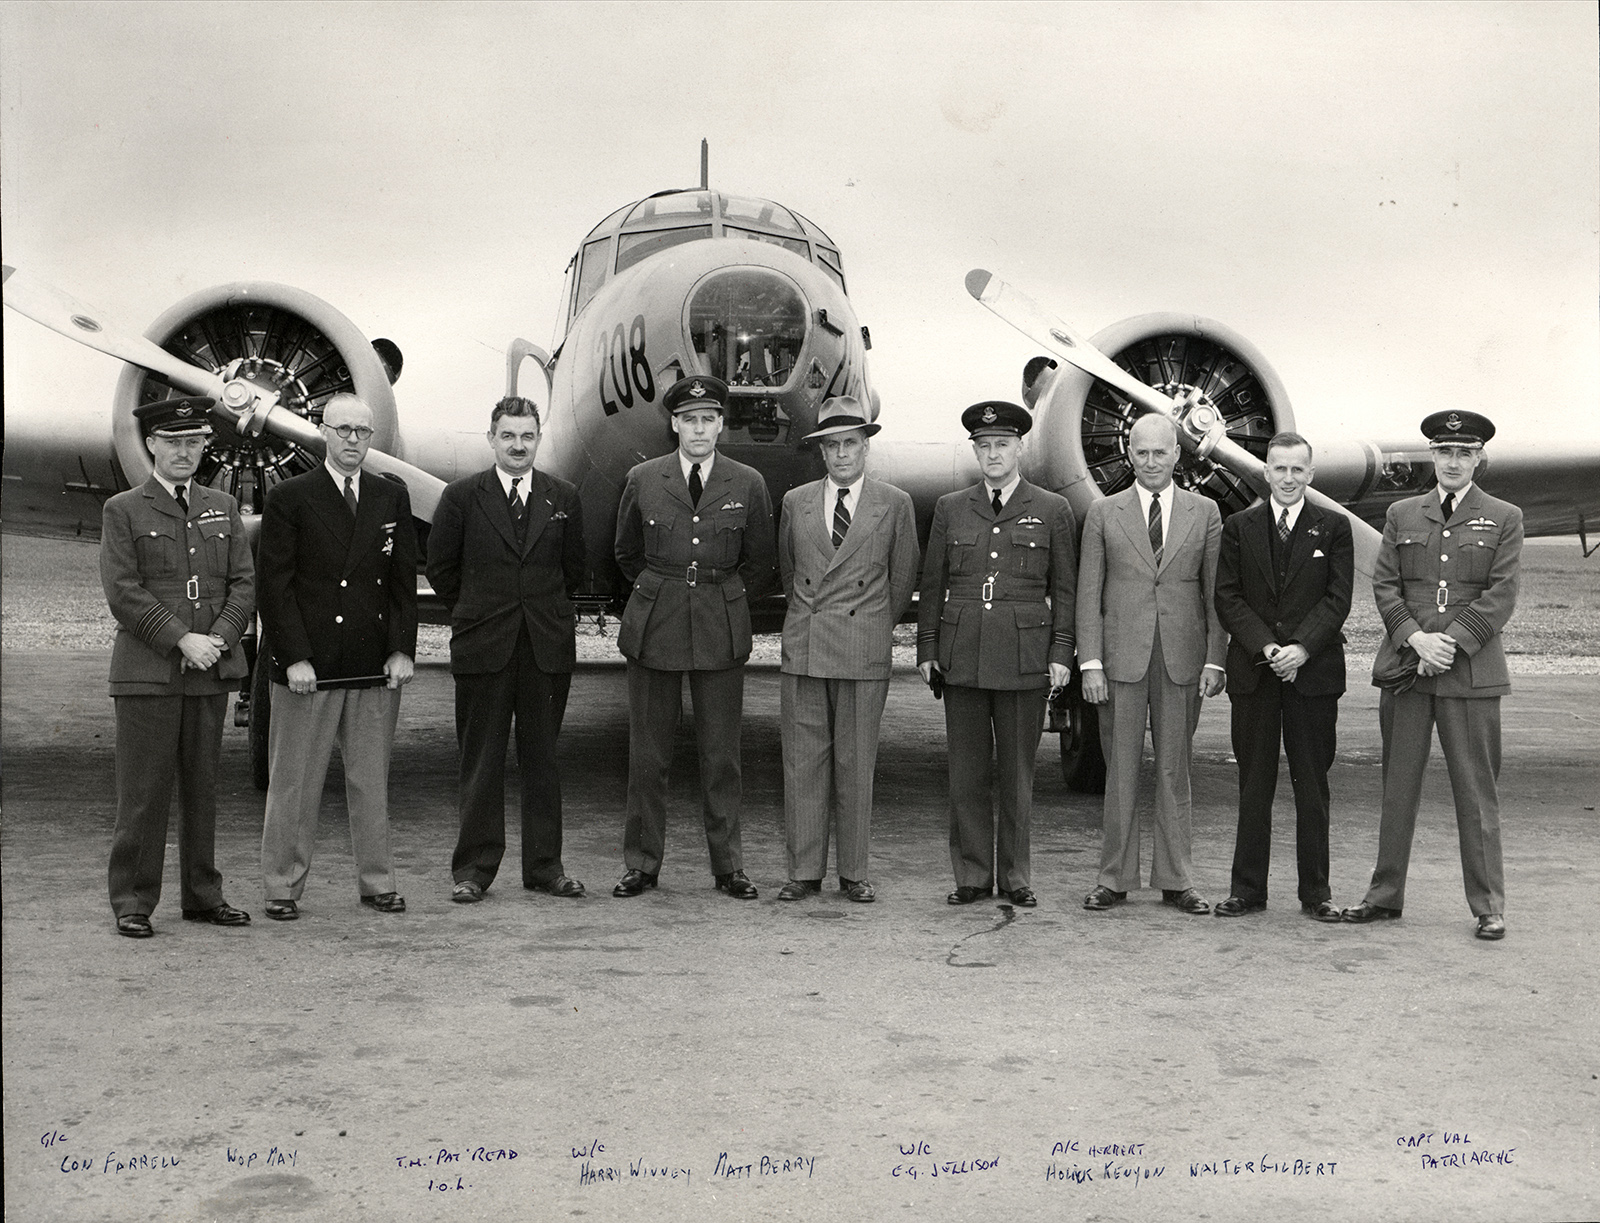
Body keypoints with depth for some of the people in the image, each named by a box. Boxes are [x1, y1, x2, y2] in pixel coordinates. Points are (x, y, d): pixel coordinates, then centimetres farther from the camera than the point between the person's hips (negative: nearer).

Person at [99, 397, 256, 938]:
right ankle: (133, 902, 7)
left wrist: (218, 638, -8)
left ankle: (203, 896, 18)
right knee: (143, 792, -2)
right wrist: (182, 640, -15)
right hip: (147, 671, -4)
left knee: (203, 788, 9)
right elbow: (124, 592, -7)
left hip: (212, 670, 4)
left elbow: (245, 583, 8)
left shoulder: (223, 508, 15)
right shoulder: (122, 511, 3)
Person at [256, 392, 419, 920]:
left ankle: (377, 882, 19)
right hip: (308, 668, -3)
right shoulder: (289, 498, 0)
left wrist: (402, 649, 1)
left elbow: (404, 580, 10)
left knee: (372, 781, 9)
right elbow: (275, 586, -4)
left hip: (376, 666, 3)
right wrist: (294, 658, -11)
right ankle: (283, 887, 14)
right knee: (294, 783, 3)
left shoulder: (393, 497, 11)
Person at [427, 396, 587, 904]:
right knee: (481, 761, 3)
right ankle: (473, 869, 10)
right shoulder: (462, 497, 1)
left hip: (548, 647, 2)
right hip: (483, 648, -2)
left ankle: (545, 866, 15)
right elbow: (440, 568, 6)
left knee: (542, 758, 7)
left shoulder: (563, 498, 7)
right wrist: (475, 614, 9)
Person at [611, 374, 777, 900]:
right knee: (647, 753, 4)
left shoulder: (748, 485, 2)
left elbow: (760, 564, 12)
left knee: (722, 754, 3)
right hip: (653, 629, 1)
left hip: (721, 632, 0)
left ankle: (729, 866, 13)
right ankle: (641, 864, 15)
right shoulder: (642, 480, 3)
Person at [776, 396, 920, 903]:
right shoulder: (796, 502, 11)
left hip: (864, 649, -2)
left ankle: (853, 872, 12)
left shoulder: (895, 504, 5)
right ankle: (804, 870, 10)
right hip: (803, 648, 2)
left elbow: (902, 577, 12)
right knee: (802, 760, 2)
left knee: (856, 762, 2)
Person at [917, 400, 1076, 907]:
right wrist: (926, 649, 6)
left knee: (1016, 774, 4)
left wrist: (1061, 653, -2)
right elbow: (932, 585, 12)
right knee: (966, 772, 4)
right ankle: (972, 875, 13)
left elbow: (1064, 590, 6)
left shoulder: (1052, 511, 6)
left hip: (1024, 657, -2)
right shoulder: (950, 508, 11)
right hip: (961, 655, 2)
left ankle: (1015, 877, 15)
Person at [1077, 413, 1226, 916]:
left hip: (1182, 660, 1)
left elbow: (1216, 592, 7)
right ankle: (1114, 878, 12)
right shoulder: (1103, 514, 6)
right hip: (1121, 659, -1)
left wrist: (1214, 660, -1)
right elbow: (1089, 593, 3)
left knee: (1174, 770, 6)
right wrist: (1091, 662, -5)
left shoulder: (1205, 512, 8)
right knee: (1120, 770, 3)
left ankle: (1174, 880, 14)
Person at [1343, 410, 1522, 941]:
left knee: (1477, 793, 1)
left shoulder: (1504, 519, 6)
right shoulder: (1401, 515, 12)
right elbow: (1384, 586, 6)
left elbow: (1500, 595, -3)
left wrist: (1451, 642, -14)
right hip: (1404, 667, 2)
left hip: (1471, 672, -2)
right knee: (1397, 787, 7)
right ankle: (1385, 895, 16)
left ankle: (1488, 907, 10)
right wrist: (1415, 638, -10)